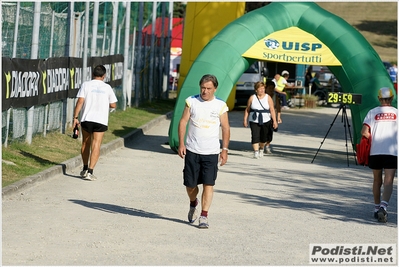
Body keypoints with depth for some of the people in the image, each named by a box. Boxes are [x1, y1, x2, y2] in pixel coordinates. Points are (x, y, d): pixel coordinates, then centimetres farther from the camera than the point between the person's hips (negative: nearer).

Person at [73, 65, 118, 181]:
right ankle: (90, 172, -11)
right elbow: (113, 105, 6)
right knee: (96, 146, -2)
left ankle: (85, 169, 25)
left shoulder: (86, 85, 0)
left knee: (85, 144, 17)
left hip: (86, 119, 1)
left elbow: (80, 101, -7)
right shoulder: (107, 88, 2)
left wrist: (75, 117, -5)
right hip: (101, 121, -1)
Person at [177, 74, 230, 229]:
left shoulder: (220, 106, 0)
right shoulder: (191, 101, 2)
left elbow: (225, 128, 4)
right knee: (190, 183, 7)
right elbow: (183, 122, 3)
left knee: (208, 184, -8)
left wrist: (225, 149, -1)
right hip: (192, 150, 1)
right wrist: (181, 143, -5)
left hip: (211, 152, -1)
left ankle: (204, 216, -5)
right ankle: (193, 204, 38)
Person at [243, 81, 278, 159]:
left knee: (264, 138, 9)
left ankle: (261, 149, 36)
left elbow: (272, 110, -2)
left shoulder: (268, 98, 1)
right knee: (255, 136, -14)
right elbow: (247, 110, 8)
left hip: (266, 121, 1)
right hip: (254, 121, -1)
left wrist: (274, 121, -9)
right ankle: (256, 152, -14)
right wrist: (245, 120, 2)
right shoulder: (252, 98, 2)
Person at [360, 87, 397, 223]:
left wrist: (373, 140, 10)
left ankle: (377, 208, 24)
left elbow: (364, 132, -6)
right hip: (392, 152, -2)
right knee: (388, 181, -7)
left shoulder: (373, 112, 5)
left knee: (377, 181, 16)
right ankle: (383, 206, -27)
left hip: (375, 151, 2)